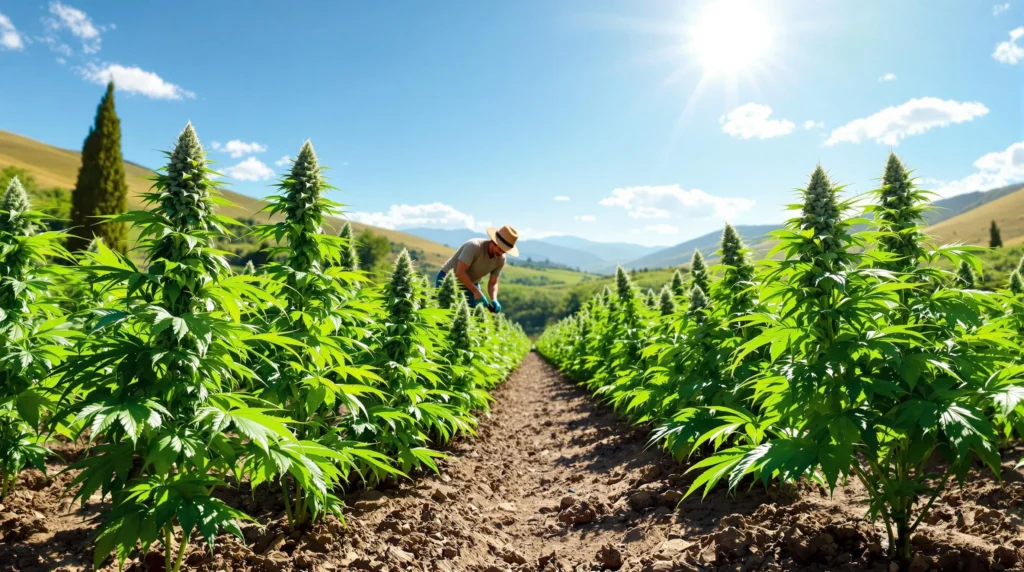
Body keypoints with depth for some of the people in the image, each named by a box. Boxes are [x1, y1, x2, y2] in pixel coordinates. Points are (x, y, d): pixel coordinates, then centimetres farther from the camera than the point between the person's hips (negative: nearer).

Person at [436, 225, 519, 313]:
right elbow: (460, 272, -33)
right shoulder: (474, 246, -30)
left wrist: (494, 300, -23)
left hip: (471, 284, 6)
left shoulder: (501, 259, -11)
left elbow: (493, 283, -4)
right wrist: (476, 292, -36)